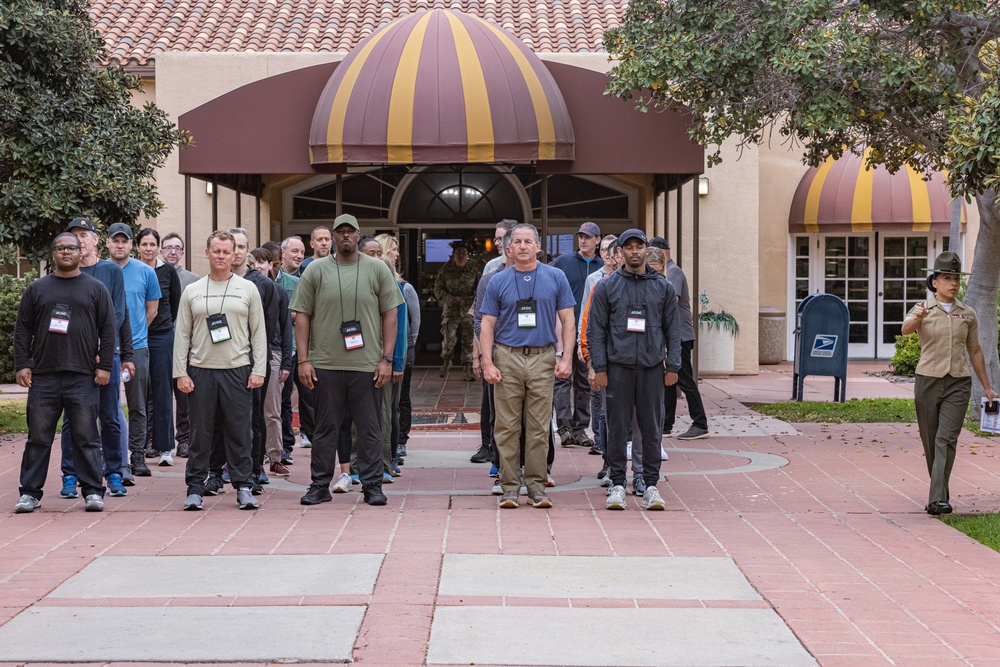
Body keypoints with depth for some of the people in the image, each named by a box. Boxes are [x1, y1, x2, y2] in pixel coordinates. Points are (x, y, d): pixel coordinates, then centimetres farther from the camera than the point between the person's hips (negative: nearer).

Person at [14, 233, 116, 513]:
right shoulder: (37, 289, 12)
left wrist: (104, 366, -3)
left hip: (83, 377, -1)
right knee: (38, 437, 4)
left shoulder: (96, 288, 9)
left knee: (86, 437, 1)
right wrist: (21, 365, 0)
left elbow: (108, 330, 5)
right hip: (43, 376, 1)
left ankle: (93, 491, 6)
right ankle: (30, 492, 11)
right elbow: (22, 330, 10)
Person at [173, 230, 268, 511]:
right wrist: (180, 372, 0)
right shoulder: (192, 291, 8)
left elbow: (259, 332, 6)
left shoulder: (248, 289, 7)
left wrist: (258, 370, -2)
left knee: (239, 432, 2)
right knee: (200, 433, 3)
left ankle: (243, 486, 10)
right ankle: (195, 487, 11)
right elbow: (182, 335, 8)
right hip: (201, 371, 1)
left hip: (237, 371, 0)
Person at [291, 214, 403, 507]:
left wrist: (387, 358, -2)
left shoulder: (377, 269, 5)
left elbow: (389, 315, 4)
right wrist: (303, 360, -2)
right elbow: (302, 316, 5)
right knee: (325, 427, 7)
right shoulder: (316, 270, 5)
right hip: (325, 364, 0)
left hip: (367, 364, 0)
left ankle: (372, 485, 13)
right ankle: (320, 485, 16)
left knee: (370, 428, 4)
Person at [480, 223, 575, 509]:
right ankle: (510, 486, 7)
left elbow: (567, 320, 7)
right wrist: (488, 363, -4)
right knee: (507, 426, 1)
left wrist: (566, 358, -3)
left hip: (543, 359, 0)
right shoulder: (498, 282, 6)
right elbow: (487, 326, 6)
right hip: (507, 359, 0)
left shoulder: (556, 278, 6)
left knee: (539, 427, 1)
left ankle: (537, 485, 9)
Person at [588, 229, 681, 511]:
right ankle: (617, 484, 9)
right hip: (618, 367, -1)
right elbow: (595, 330, 2)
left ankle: (651, 486, 10)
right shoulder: (607, 287, 3)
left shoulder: (662, 287, 9)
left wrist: (672, 366, 4)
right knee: (618, 427, 2)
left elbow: (673, 329, 10)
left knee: (652, 428, 3)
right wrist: (599, 368, -5)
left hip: (652, 367, 1)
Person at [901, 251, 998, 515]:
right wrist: (917, 319, -45)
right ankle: (941, 491, 27)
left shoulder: (967, 314, 7)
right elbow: (905, 329, -22)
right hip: (928, 381, 0)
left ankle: (937, 499, -17)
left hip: (958, 384, 0)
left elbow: (975, 352, 15)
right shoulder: (922, 310, 0)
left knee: (946, 440, -11)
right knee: (930, 441, 8)